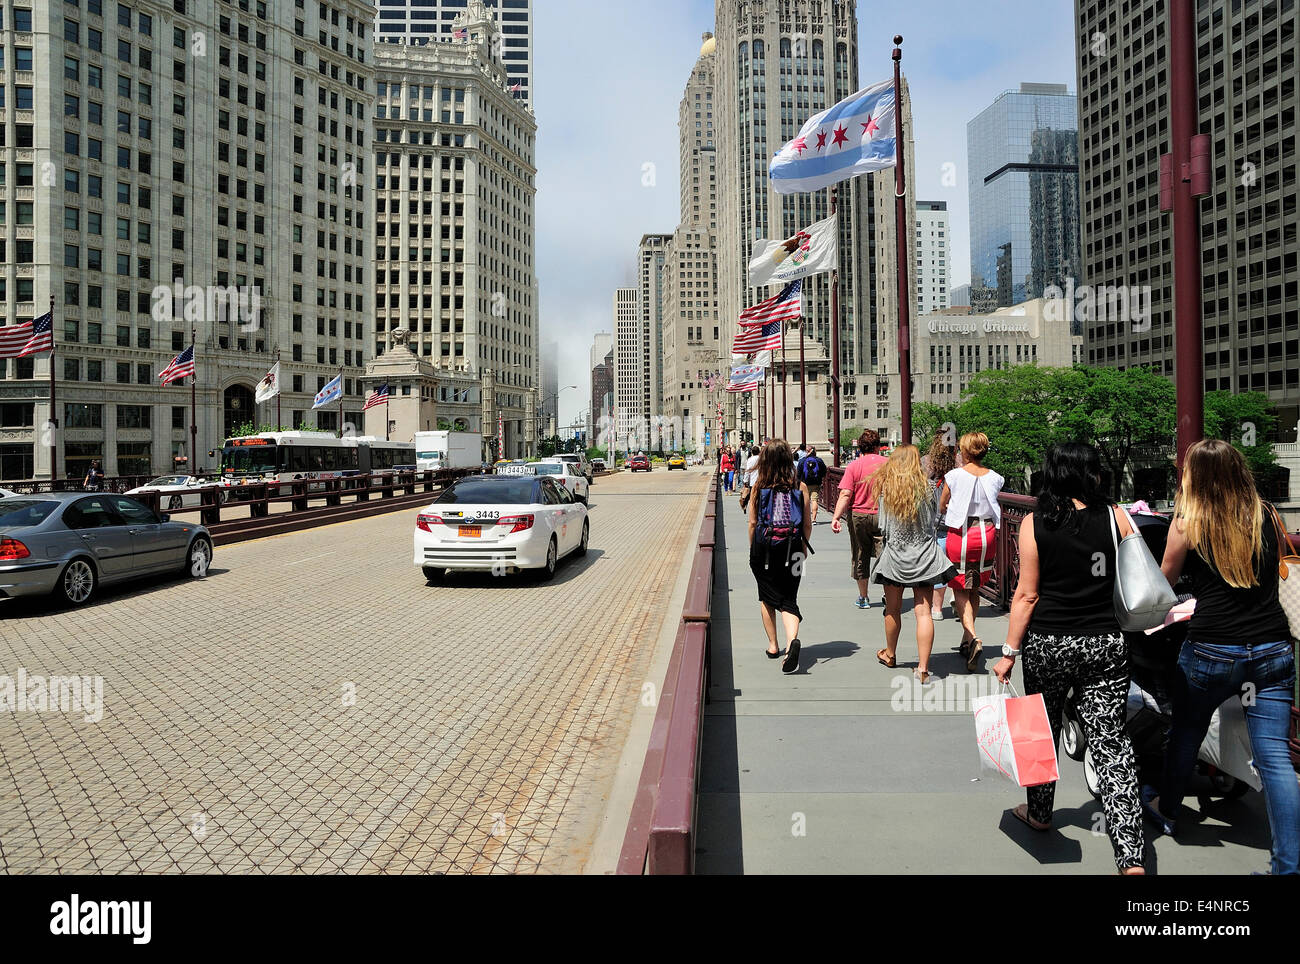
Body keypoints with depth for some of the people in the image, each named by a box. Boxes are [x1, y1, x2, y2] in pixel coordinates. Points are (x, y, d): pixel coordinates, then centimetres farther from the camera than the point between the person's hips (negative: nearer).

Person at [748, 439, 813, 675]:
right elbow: (807, 524, 1)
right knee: (788, 599, 6)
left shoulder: (759, 486, -5)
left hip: (764, 547, -1)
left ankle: (773, 645, 23)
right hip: (791, 549, 1)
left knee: (767, 597, 16)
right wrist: (803, 548, 15)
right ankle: (792, 639, -18)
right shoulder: (800, 487, -2)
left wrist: (753, 549, 10)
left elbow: (752, 523, -3)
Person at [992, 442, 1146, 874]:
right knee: (1111, 741, 4)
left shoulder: (1034, 524, -7)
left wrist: (1009, 652, -1)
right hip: (1106, 645, 1)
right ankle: (1131, 857, -1)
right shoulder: (1116, 517, -3)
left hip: (1047, 644, -1)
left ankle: (1039, 814, 37)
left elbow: (1027, 594, -7)